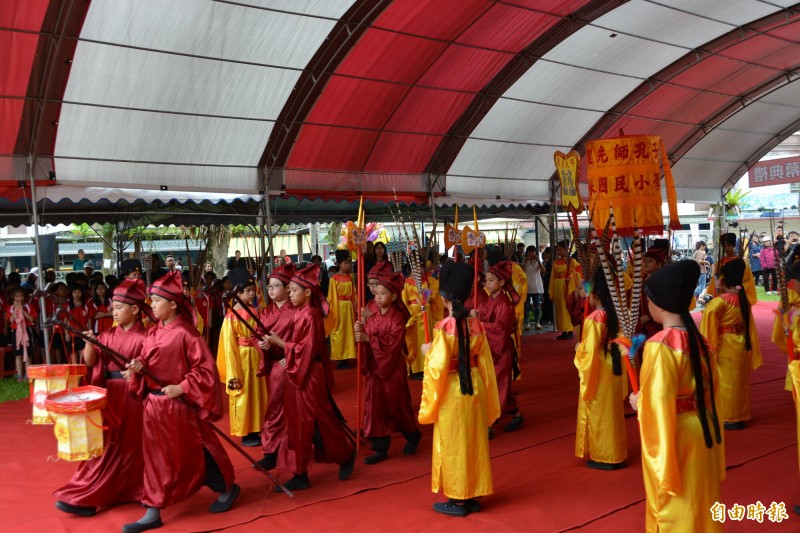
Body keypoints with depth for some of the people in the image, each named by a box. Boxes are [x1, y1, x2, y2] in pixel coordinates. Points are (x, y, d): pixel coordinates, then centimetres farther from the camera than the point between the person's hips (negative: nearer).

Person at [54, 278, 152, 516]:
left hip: (133, 397, -4)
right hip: (108, 395, 5)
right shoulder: (107, 335, 6)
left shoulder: (144, 337, -8)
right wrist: (89, 343, -17)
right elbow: (90, 362, -1)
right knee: (105, 444, 8)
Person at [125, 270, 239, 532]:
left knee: (193, 454, 6)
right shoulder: (152, 333, 6)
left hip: (179, 405, -7)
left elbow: (206, 369, -16)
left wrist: (182, 387, -20)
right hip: (154, 403, 7)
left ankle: (227, 489, 28)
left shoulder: (185, 333, -15)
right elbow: (147, 363, 13)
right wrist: (139, 366, -9)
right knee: (156, 457, 10)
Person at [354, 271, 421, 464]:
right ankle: (381, 448, 11)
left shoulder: (397, 317, -11)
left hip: (392, 368, -5)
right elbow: (365, 340, 8)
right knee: (376, 407, 3)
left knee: (398, 406, 8)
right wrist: (360, 331, -14)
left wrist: (369, 338, -28)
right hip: (374, 367, 5)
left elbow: (393, 341, -24)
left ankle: (413, 437, 33)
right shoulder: (372, 316, 6)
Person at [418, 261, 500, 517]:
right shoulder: (476, 325, -1)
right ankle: (472, 497, 25)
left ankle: (458, 501, 15)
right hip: (475, 389, 6)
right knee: (474, 443, 14)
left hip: (451, 392, -5)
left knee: (453, 445, 7)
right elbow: (485, 362, 5)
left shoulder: (445, 327, -18)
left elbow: (438, 366, -21)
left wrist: (428, 352, -1)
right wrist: (486, 393, 16)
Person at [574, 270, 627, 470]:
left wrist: (578, 350, -2)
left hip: (598, 373, -8)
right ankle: (615, 455, 26)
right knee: (612, 413, 16)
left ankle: (603, 457, 13)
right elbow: (618, 343, 10)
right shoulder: (614, 315, 2)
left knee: (598, 414, 5)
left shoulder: (594, 319, -21)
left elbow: (588, 351, -21)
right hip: (613, 371, 8)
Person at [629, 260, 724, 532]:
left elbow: (658, 404, -25)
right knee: (698, 504, 22)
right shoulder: (699, 339, 2)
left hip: (674, 437, -7)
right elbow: (710, 388, 11)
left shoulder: (660, 345, -22)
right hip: (702, 432, 7)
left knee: (674, 509, 9)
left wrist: (638, 402, -5)